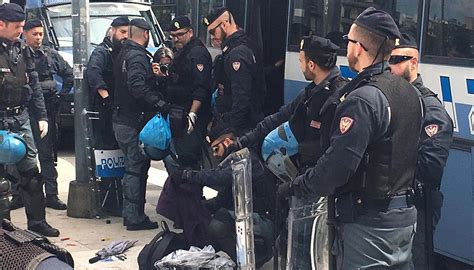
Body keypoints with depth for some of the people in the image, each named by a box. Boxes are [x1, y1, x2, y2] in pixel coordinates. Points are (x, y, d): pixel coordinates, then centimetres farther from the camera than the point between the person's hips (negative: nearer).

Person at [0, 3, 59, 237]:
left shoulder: (22, 50, 10)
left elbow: (34, 85, 14)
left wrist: (41, 116, 10)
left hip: (21, 118, 6)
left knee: (31, 172, 9)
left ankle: (37, 221, 19)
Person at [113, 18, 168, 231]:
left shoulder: (124, 54, 17)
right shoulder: (137, 57, -15)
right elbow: (136, 86, -30)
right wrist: (157, 101, -33)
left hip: (122, 119, 10)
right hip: (133, 121, -10)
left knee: (135, 166, 17)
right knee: (136, 167, -5)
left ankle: (130, 214, 23)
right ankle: (134, 217, -1)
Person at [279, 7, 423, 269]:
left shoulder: (362, 99, -21)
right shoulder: (407, 91, 6)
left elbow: (336, 166, -24)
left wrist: (296, 187, -11)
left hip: (369, 220, -9)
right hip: (405, 215, 9)